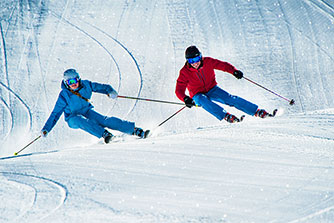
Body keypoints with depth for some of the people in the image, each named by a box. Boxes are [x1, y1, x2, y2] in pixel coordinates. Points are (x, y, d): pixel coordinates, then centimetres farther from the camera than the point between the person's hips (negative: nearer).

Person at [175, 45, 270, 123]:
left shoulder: (207, 62, -12)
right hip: (198, 95, -2)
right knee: (204, 101, -37)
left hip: (212, 90, 2)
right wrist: (185, 99, -41)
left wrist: (234, 71, -26)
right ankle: (225, 116, -43)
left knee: (230, 99, -18)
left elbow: (223, 65, -7)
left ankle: (257, 111, -15)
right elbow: (179, 90, -20)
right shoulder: (185, 72, -17)